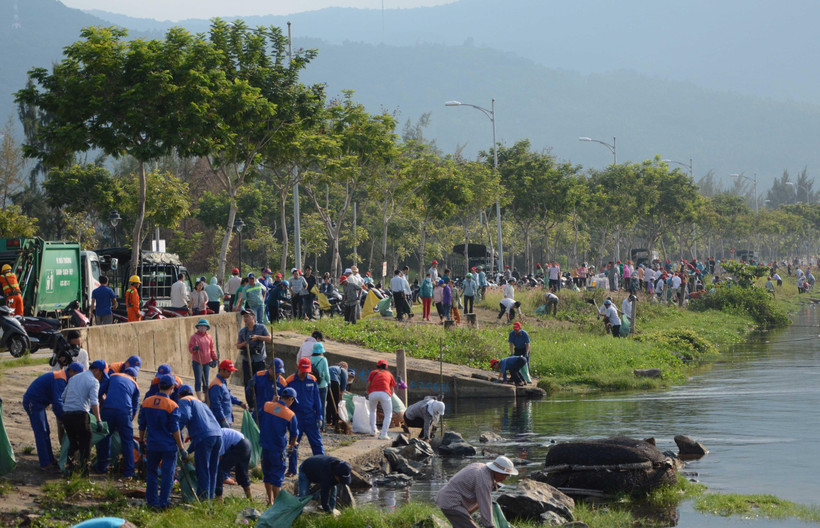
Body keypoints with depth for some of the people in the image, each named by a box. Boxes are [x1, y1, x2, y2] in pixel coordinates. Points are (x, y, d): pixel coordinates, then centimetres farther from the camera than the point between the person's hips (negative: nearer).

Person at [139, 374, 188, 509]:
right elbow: (175, 430, -11)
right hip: (169, 446, -4)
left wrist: (141, 441, 21)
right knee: (168, 474, 3)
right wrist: (182, 449, -5)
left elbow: (142, 425, 8)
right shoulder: (172, 406, -12)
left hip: (152, 445, 4)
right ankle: (164, 502, 3)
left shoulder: (146, 402, 2)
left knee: (151, 472, 14)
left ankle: (152, 501, 14)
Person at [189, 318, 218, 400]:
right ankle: (199, 398, 1)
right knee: (198, 380, -4)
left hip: (207, 362, 4)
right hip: (197, 362, -4)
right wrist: (194, 348, -28)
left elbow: (212, 349, 14)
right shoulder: (194, 337, -4)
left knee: (206, 381, 8)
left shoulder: (209, 337, 8)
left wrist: (214, 359, 8)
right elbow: (190, 348, -6)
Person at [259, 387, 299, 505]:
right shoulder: (290, 415, -11)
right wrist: (292, 443, 23)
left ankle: (270, 501, 27)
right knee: (277, 477, 5)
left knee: (267, 474, 18)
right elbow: (294, 433, 3)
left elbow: (260, 423, 11)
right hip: (278, 449, -4)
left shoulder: (266, 406, -4)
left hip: (265, 446, 4)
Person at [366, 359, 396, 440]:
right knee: (388, 415, 8)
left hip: (373, 393, 1)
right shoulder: (389, 374, 24)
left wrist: (368, 394, 29)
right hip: (385, 393, -1)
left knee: (372, 411, 27)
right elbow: (392, 390, 21)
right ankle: (384, 434, -8)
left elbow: (368, 385, 13)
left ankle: (373, 431, 24)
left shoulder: (373, 372, 23)